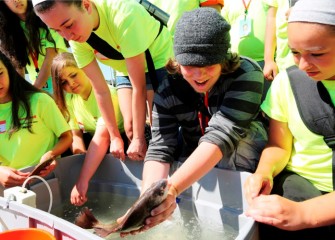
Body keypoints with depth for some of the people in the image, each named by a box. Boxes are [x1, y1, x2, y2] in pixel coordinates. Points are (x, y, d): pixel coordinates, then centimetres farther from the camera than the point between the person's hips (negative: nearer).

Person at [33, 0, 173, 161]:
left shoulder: (124, 17, -37)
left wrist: (139, 137, -24)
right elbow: (101, 90, -12)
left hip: (159, 62, -5)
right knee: (130, 128, -5)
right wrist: (115, 137, -10)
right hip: (126, 71, 5)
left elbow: (139, 86, -31)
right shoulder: (76, 40, -19)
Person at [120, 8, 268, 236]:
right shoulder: (168, 91, -18)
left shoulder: (246, 74, -28)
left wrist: (172, 188, -52)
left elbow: (222, 135, -40)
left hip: (249, 169, -4)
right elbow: (160, 148, -25)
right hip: (197, 167, 5)